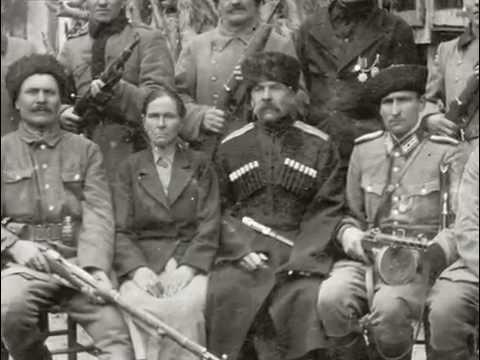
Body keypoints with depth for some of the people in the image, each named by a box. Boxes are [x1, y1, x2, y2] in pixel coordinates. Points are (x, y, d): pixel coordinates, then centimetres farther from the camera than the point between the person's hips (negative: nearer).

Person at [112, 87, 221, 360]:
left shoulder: (200, 166, 15)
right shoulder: (130, 168, 16)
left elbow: (209, 226, 5)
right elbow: (120, 230, 6)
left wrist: (188, 267, -13)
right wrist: (138, 268, -14)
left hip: (190, 262, 0)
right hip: (142, 262, 0)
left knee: (186, 305, -32)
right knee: (141, 307, -32)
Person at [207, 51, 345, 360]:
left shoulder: (319, 145, 10)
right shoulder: (230, 146, 15)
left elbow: (328, 209, 2)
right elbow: (219, 207, 8)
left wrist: (301, 258, -11)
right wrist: (240, 249, -8)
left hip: (300, 251, -1)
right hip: (243, 251, 1)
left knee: (306, 297, -26)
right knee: (225, 294, -23)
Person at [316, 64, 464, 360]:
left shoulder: (445, 152, 5)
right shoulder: (364, 149, 15)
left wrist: (429, 255, -16)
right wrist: (350, 234, -1)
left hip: (420, 265, -3)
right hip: (367, 257, 3)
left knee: (388, 308, -35)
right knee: (331, 298, -30)